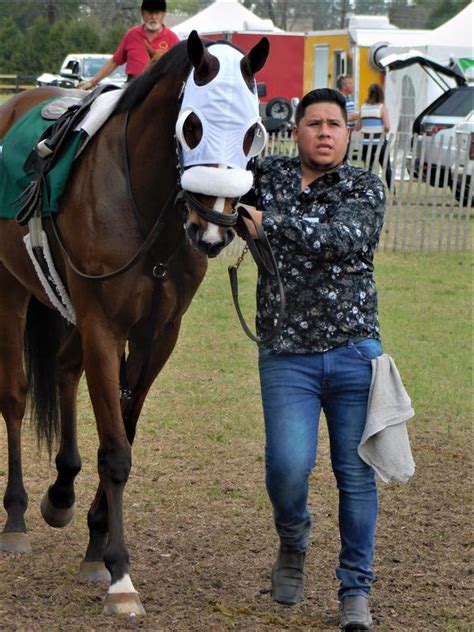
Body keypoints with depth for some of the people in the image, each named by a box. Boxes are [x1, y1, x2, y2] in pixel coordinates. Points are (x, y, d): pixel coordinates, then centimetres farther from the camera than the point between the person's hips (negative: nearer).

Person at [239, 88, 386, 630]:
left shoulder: (365, 188, 1)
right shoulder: (268, 176, 8)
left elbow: (340, 238, -18)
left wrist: (269, 223, -25)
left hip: (355, 352, 0)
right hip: (286, 356, 0)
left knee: (357, 475, 1)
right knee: (288, 465, -14)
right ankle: (292, 544, 19)